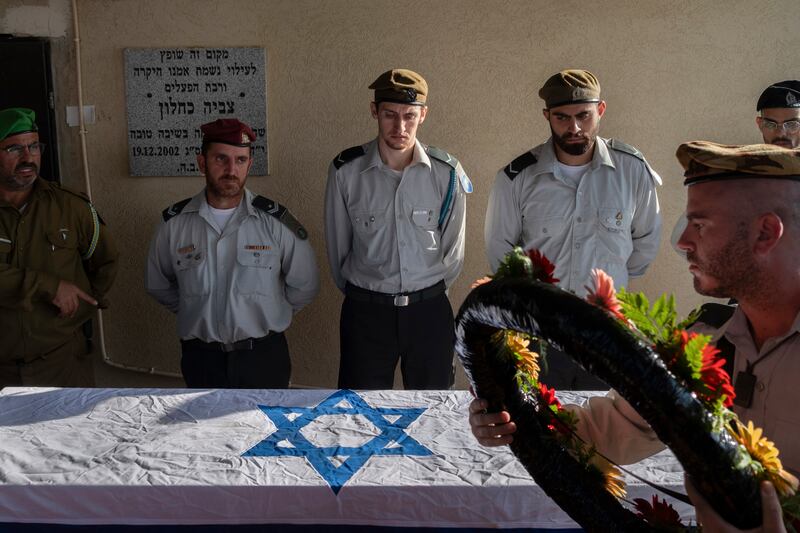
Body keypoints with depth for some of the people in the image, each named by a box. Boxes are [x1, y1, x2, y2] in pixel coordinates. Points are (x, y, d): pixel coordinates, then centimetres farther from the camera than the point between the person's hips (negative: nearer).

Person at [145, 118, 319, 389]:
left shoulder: (275, 221, -10)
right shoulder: (174, 223, -6)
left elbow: (304, 286, 1)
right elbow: (158, 285, 10)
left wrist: (267, 317, 4)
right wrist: (201, 315, 8)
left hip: (263, 357, -1)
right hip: (201, 358, 1)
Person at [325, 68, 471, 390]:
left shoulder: (447, 173, -6)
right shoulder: (346, 171, -9)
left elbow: (453, 249, 5)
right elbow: (337, 246, 3)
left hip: (429, 309, 1)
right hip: (365, 311, -1)